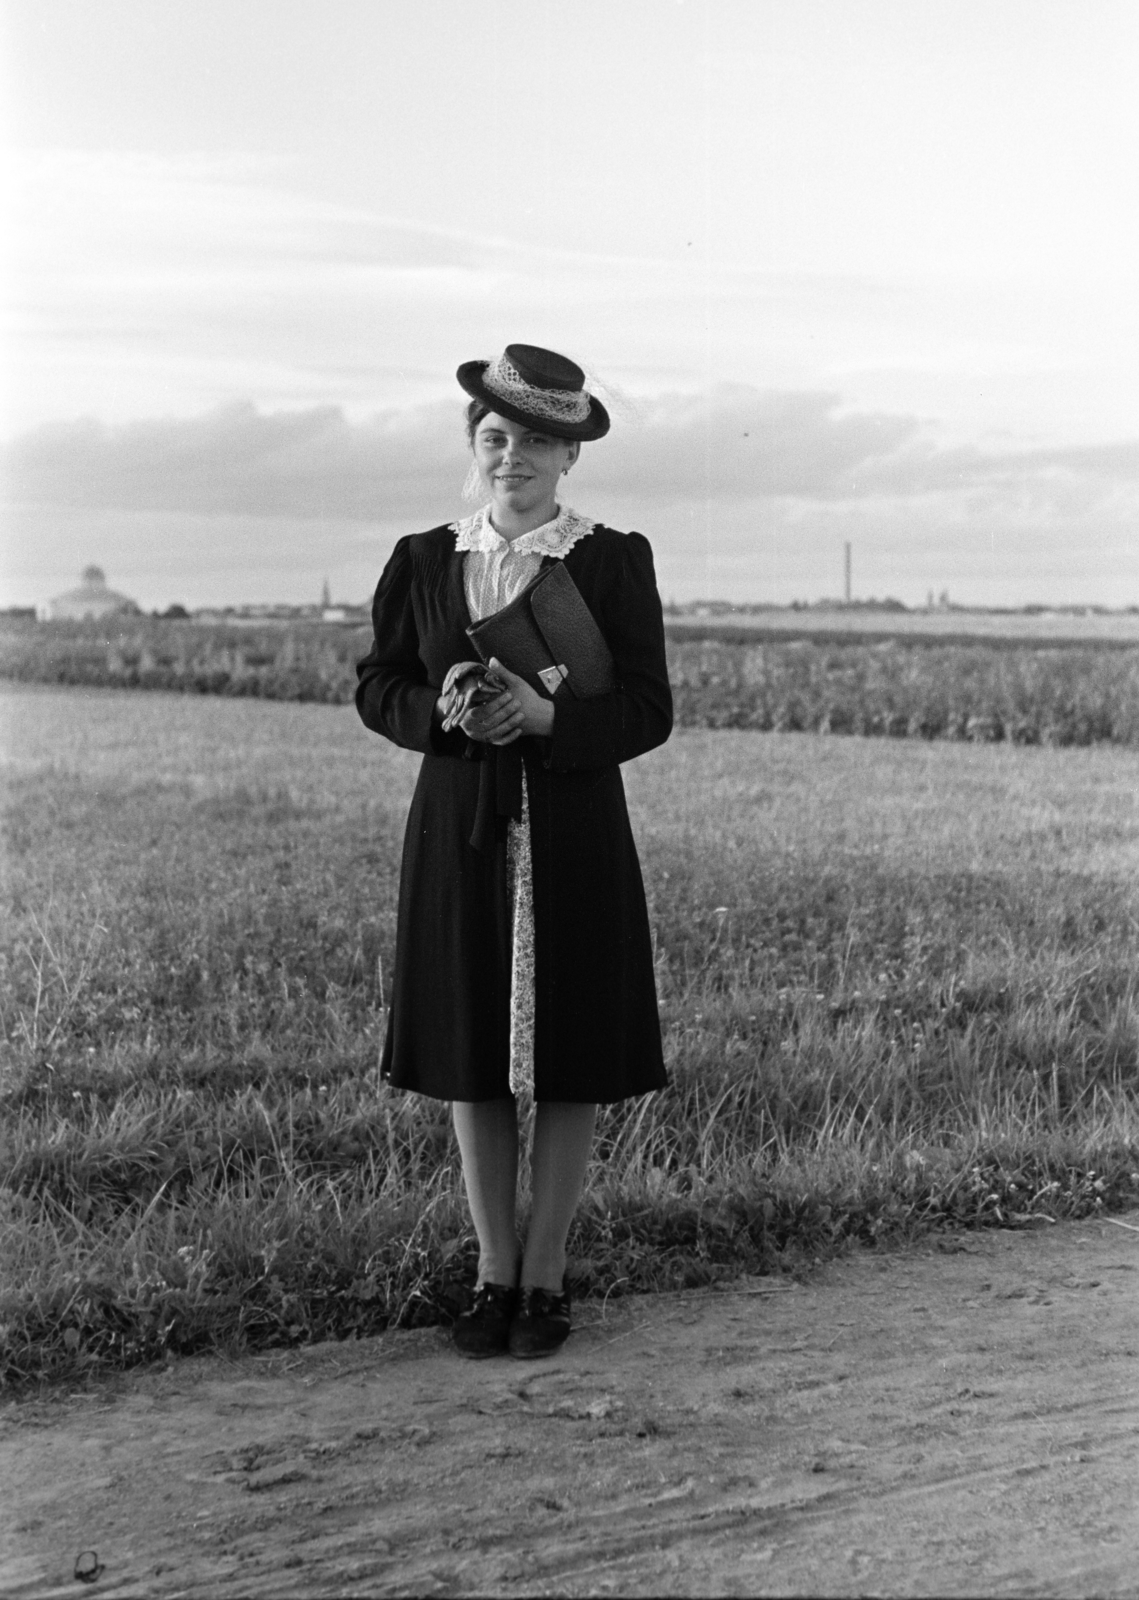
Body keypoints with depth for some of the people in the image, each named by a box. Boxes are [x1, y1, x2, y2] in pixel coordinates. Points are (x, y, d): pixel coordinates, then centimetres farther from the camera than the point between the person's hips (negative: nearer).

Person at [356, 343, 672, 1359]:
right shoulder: (423, 562, 5)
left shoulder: (615, 562, -3)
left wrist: (546, 716, -22)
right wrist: (442, 714, -11)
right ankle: (494, 1275, 21)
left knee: (568, 1064, 4)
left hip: (573, 837, -2)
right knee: (474, 1060, 8)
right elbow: (377, 686, 10)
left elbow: (649, 712, -5)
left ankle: (545, 1278, 18)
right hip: (460, 832, 2)